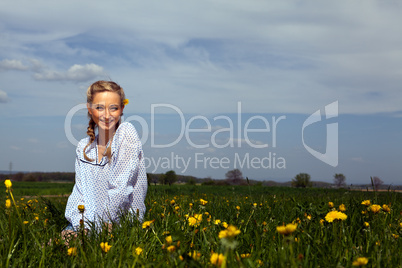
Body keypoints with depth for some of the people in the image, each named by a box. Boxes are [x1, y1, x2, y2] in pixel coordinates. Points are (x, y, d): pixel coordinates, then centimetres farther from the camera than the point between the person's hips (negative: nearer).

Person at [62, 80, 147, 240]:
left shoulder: (126, 132, -10)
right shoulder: (83, 147, 9)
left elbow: (120, 188, -16)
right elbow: (81, 191, 5)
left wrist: (95, 226, -15)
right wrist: (80, 225, -14)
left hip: (122, 225, -5)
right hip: (89, 225, 5)